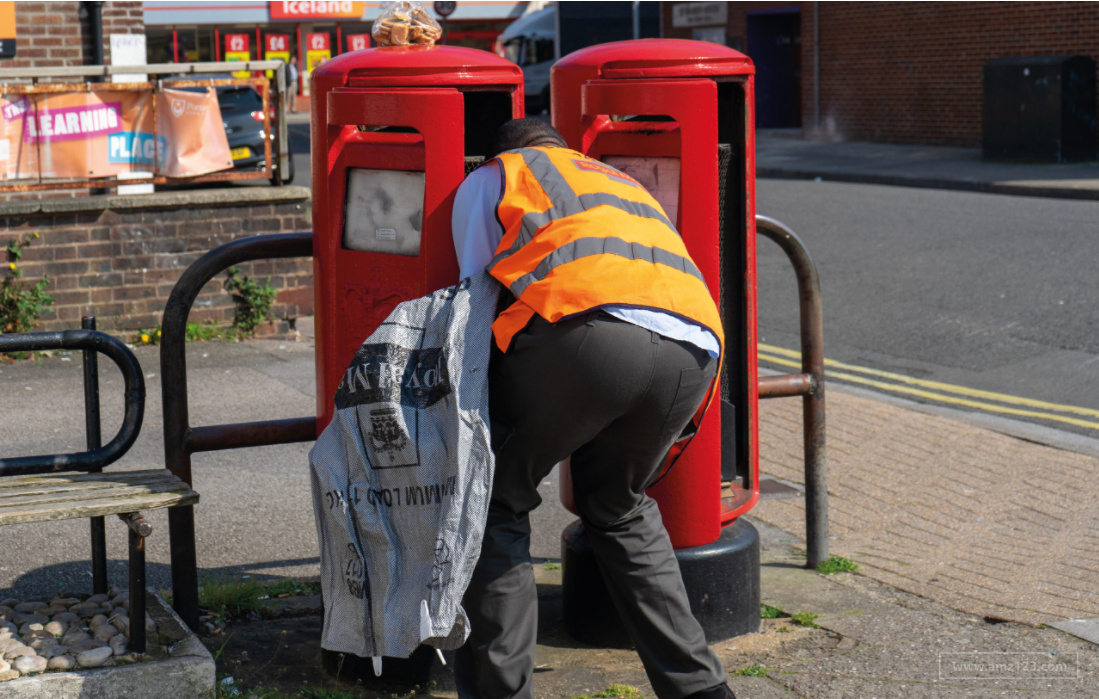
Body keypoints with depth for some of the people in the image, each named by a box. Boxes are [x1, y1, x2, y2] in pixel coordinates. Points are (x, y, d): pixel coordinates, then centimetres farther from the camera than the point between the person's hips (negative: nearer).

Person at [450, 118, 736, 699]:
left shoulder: (492, 177, 27)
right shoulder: (625, 185, 42)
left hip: (586, 332, -5)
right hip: (694, 353, 6)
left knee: (496, 504, 13)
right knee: (619, 510, 27)